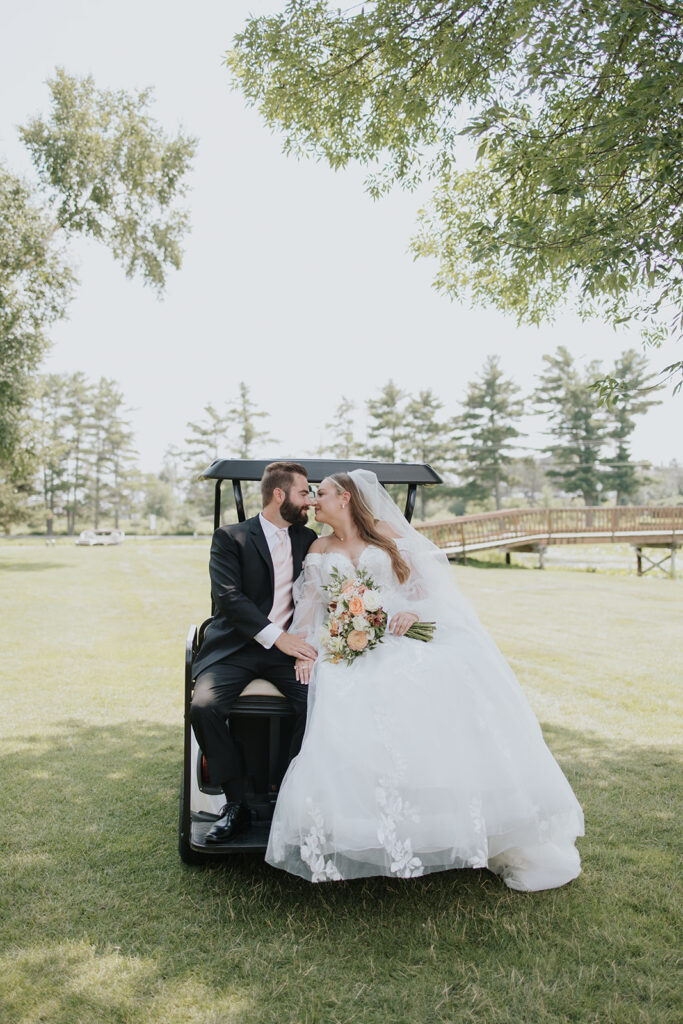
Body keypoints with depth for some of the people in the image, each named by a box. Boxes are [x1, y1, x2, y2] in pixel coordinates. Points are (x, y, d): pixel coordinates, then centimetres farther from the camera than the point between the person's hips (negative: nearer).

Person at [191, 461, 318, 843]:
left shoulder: (308, 539, 15)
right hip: (236, 648, -2)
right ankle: (236, 804, -7)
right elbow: (229, 597, -11)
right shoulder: (231, 538, 1)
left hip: (291, 645, 2)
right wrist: (276, 636, -21)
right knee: (203, 706, -26)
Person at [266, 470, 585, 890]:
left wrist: (412, 611, -12)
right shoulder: (320, 550, 19)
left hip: (401, 633, -1)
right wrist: (305, 649, -6)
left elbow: (423, 580, 10)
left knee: (449, 681, -25)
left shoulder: (386, 532, 14)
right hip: (351, 647, 1)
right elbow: (309, 603, 10)